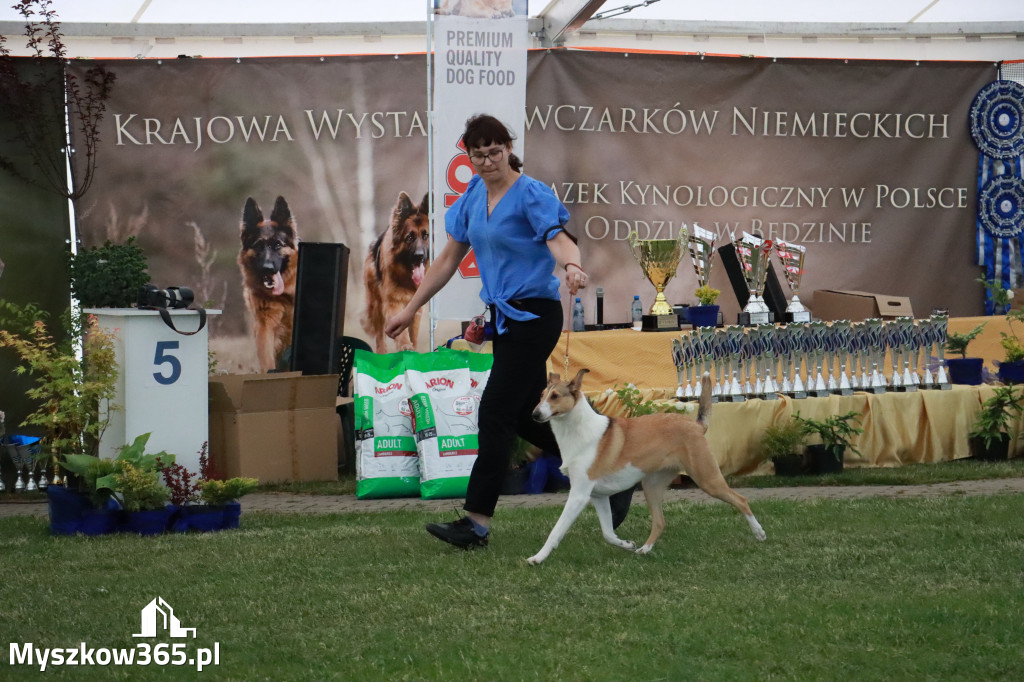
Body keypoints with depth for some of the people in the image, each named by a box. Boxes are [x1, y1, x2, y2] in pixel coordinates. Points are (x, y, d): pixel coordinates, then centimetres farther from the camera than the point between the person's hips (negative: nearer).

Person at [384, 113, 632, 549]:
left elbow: (558, 238, -30)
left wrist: (571, 266, -54)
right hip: (503, 317, 8)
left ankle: (476, 524, -8)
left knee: (496, 412, -10)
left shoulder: (531, 194, -13)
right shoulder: (474, 195, 9)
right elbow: (450, 258, 16)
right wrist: (410, 309, 15)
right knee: (526, 416, 12)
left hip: (534, 316, -8)